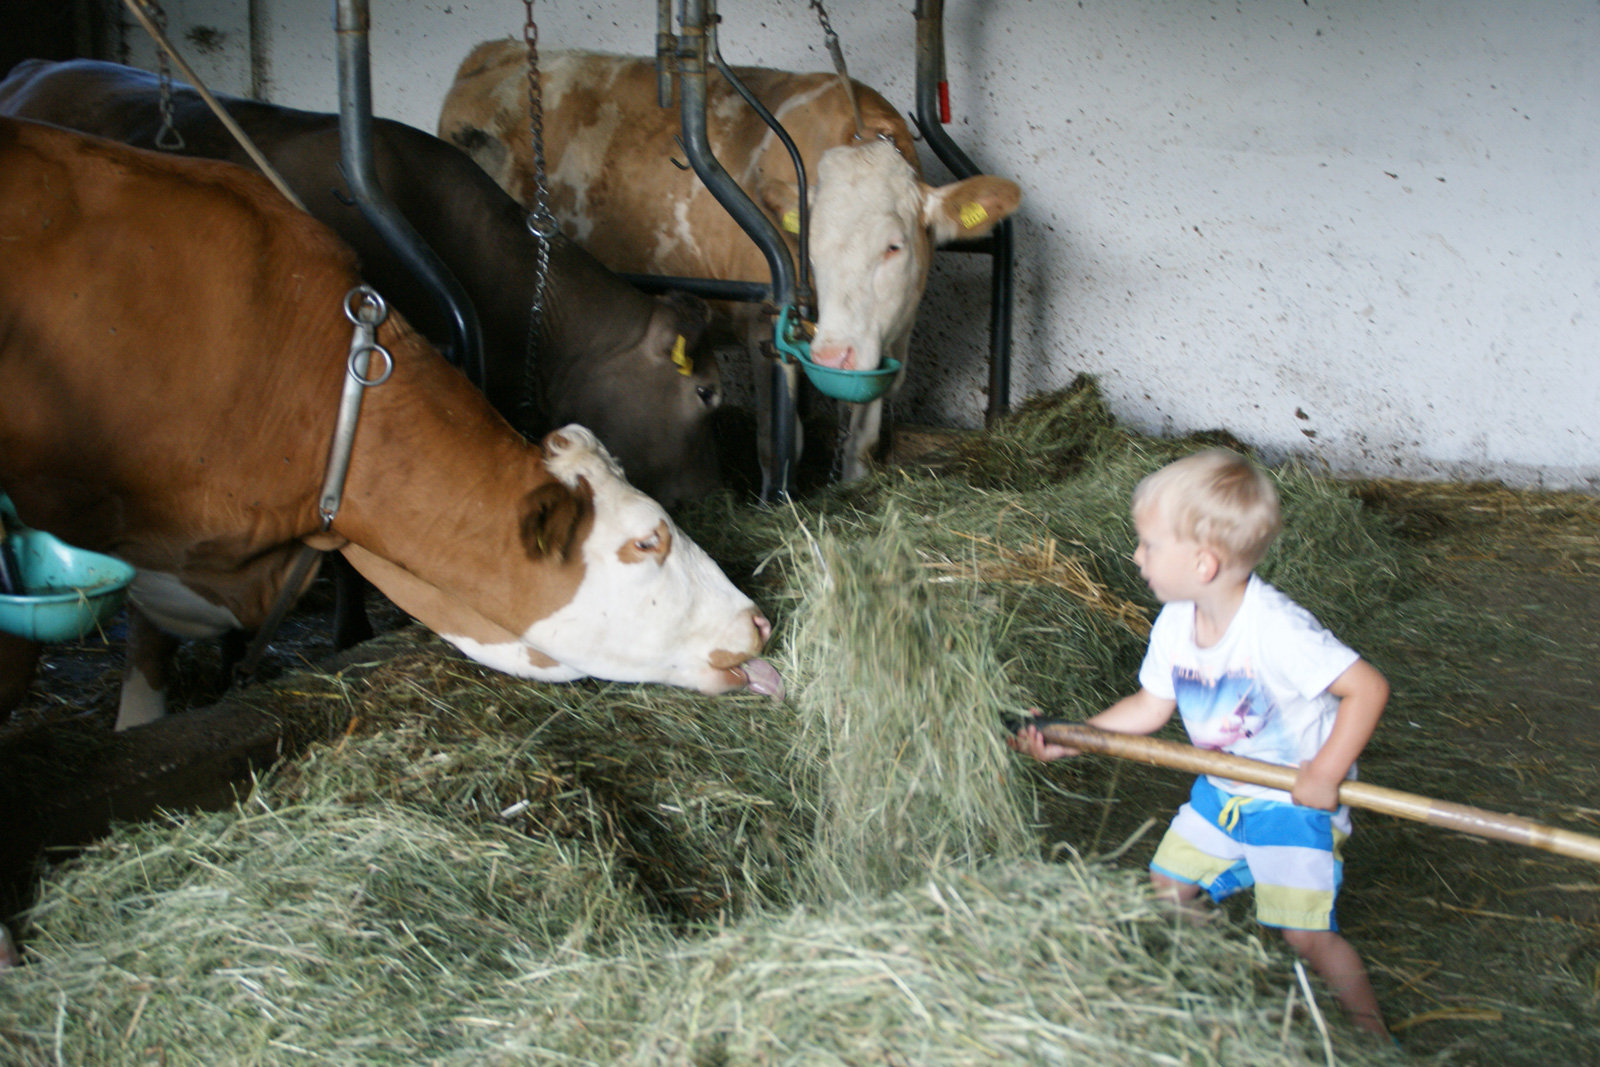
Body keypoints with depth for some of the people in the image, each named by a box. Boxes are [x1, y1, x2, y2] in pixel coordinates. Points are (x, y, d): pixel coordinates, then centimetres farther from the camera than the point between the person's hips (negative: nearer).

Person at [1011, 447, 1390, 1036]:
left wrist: (1325, 773, -31)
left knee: (1306, 933, -9)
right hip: (1221, 792, 7)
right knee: (1164, 890, 10)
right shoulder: (1175, 625, -8)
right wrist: (1065, 739, 1)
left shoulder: (1276, 629, -32)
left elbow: (1368, 687, -30)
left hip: (1297, 799, -7)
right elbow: (1149, 707, 5)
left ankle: (1370, 1030, 14)